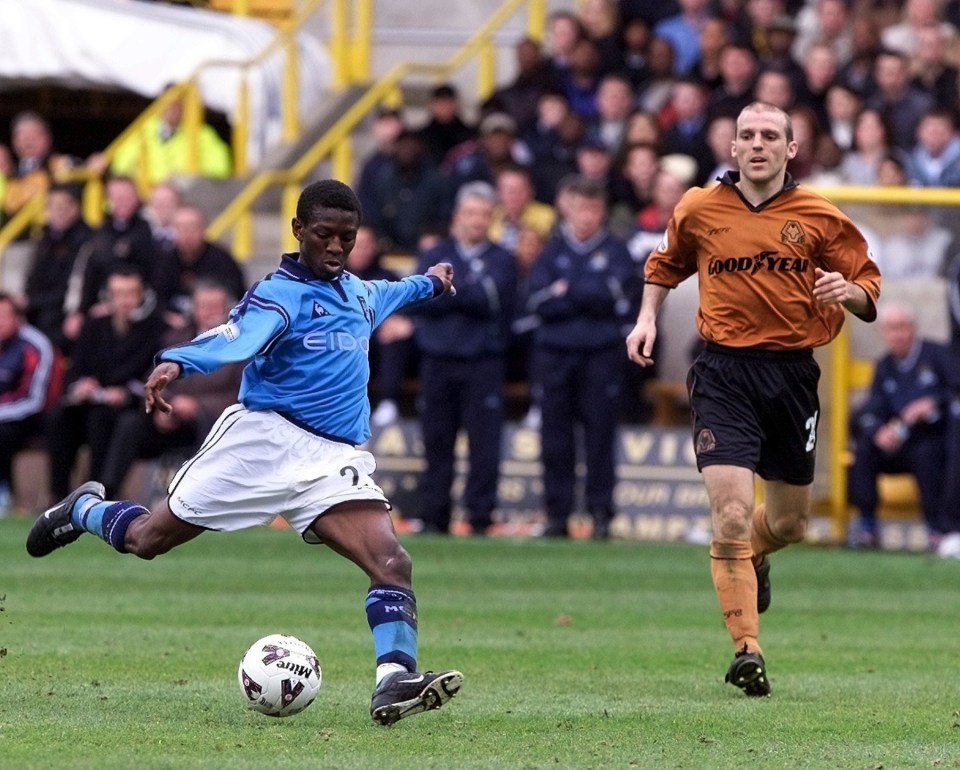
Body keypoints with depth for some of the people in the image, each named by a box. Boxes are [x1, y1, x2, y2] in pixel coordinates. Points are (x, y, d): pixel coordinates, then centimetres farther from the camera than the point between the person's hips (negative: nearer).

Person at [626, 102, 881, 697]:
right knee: (731, 514, -16)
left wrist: (848, 291, -17)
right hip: (724, 373, -2)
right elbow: (666, 264, 24)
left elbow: (869, 287, 5)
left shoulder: (820, 218, 2)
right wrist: (648, 318, 10)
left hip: (793, 373, 2)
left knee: (789, 524, 14)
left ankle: (752, 556, 51)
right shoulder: (699, 211, 4)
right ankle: (746, 649, -12)